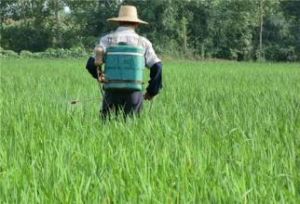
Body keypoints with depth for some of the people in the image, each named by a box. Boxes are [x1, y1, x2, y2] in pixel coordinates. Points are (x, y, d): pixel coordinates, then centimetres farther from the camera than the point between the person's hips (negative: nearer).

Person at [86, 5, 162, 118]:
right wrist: (151, 91, 13)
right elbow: (156, 67, 1)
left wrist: (99, 76, 17)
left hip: (112, 94, 0)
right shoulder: (143, 42, 6)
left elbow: (91, 64, -4)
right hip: (134, 95, 0)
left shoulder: (107, 40, 4)